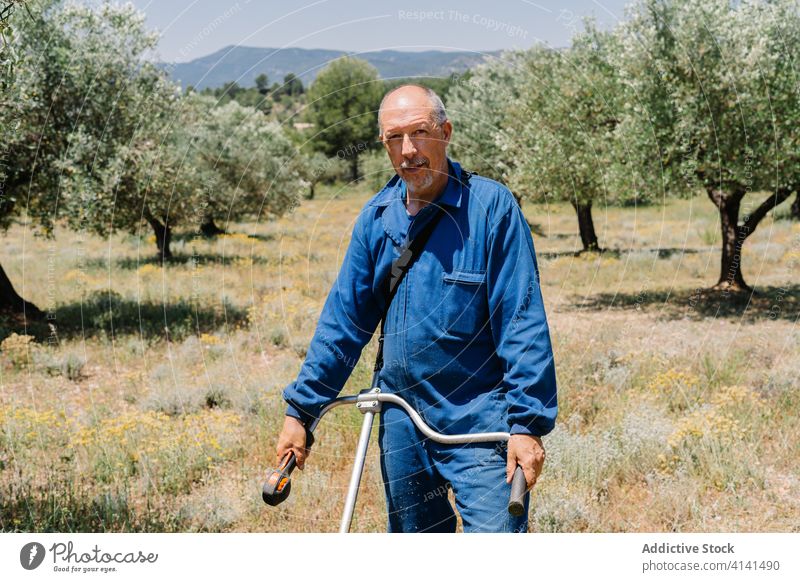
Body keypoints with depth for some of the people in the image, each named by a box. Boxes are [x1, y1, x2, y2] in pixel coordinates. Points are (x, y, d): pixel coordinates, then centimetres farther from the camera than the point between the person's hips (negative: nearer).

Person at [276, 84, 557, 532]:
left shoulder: (491, 205, -9)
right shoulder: (377, 217, 6)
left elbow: (522, 323, -11)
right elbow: (343, 320, 11)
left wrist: (528, 422, -16)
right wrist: (300, 411, 9)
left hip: (479, 426, -5)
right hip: (402, 424, 5)